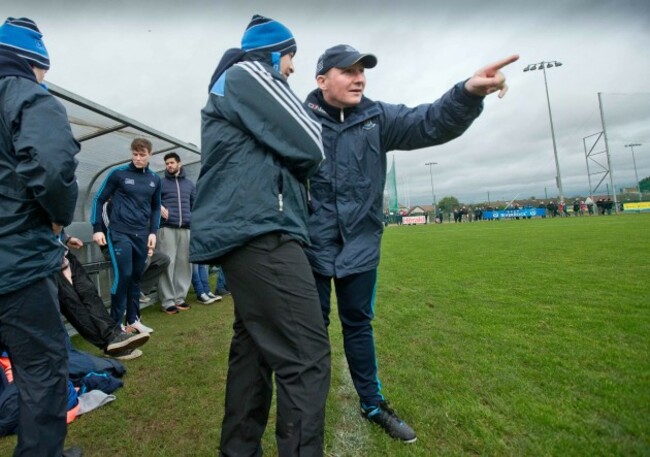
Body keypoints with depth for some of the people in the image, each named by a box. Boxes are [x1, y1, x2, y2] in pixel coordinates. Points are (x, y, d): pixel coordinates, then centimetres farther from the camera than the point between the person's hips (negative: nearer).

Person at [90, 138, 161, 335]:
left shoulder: (155, 179, 8)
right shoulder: (118, 173, -3)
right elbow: (99, 200, 2)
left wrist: (153, 232, 7)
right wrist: (97, 229, -3)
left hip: (142, 235, 4)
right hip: (120, 233, -4)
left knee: (136, 277, 9)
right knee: (123, 276, -9)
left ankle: (133, 320, 21)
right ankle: (116, 323, 6)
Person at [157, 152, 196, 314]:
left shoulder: (189, 184, 18)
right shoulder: (160, 183, 9)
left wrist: (194, 221, 9)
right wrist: (159, 207, -10)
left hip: (186, 228, 3)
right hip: (167, 228, -3)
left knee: (184, 264, 3)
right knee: (168, 264, -6)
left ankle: (180, 298, 13)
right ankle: (167, 301, 0)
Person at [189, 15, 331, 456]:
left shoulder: (228, 86, 32)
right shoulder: (248, 74, 1)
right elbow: (309, 148, -6)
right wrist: (309, 124, 15)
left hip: (246, 231, 11)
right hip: (260, 232, -11)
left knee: (253, 346, 15)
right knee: (307, 356, -11)